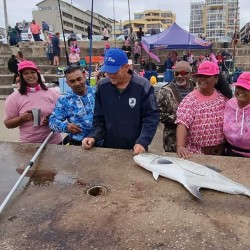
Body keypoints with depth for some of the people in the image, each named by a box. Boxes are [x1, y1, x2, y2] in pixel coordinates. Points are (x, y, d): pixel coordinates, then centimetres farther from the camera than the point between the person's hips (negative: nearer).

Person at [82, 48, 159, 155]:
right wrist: (93, 136, -11)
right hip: (109, 148, 3)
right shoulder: (102, 86, -3)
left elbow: (151, 117, -11)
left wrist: (143, 142, -23)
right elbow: (99, 118, 5)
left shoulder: (143, 86, -13)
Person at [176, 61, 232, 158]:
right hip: (195, 153, -4)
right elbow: (182, 123, -25)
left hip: (220, 152, 4)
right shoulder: (190, 100, -13)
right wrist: (180, 146, -38)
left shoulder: (223, 98, -1)